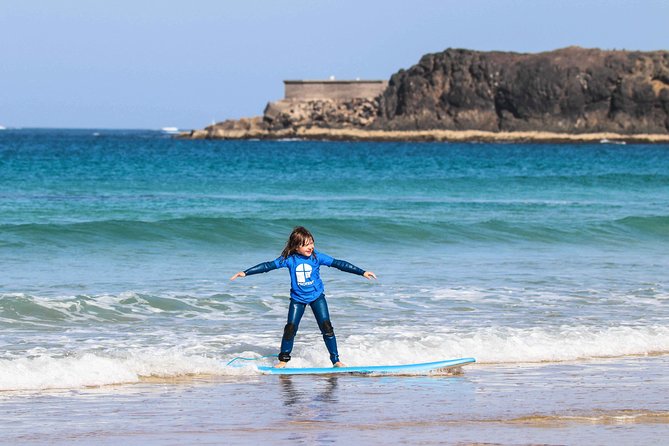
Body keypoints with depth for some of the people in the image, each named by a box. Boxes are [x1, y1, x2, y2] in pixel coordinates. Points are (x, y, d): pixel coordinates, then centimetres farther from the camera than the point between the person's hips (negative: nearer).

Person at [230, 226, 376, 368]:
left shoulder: (317, 257, -13)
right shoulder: (289, 259, -13)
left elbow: (338, 264, -11)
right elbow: (268, 266, -12)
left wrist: (362, 272, -12)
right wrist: (245, 273, -15)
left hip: (317, 296, 0)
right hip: (297, 298, 0)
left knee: (326, 327, -7)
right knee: (290, 328, -5)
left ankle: (336, 360, 1)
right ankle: (283, 360, 10)